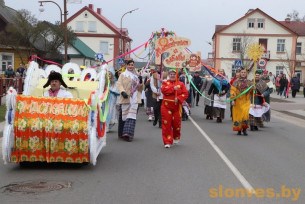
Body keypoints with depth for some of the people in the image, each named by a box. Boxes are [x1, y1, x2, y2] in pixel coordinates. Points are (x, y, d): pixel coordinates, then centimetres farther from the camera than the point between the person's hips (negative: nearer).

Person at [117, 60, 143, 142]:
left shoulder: (137, 76, 19)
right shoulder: (123, 75, 10)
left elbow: (140, 89, 17)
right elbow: (119, 85, -3)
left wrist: (140, 81, -2)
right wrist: (122, 92, -21)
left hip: (134, 99, 2)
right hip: (125, 98, -2)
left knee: (132, 116, -9)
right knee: (124, 115, 0)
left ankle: (128, 133, -14)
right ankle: (122, 133, 12)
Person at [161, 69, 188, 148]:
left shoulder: (181, 84, 6)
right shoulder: (165, 83, 7)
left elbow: (185, 93, -2)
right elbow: (163, 90, -13)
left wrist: (178, 98, -17)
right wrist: (173, 88, -19)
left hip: (177, 107, 0)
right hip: (166, 106, 0)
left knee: (176, 123, 6)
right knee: (166, 124, -4)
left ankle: (176, 138, 34)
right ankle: (167, 142, 1)